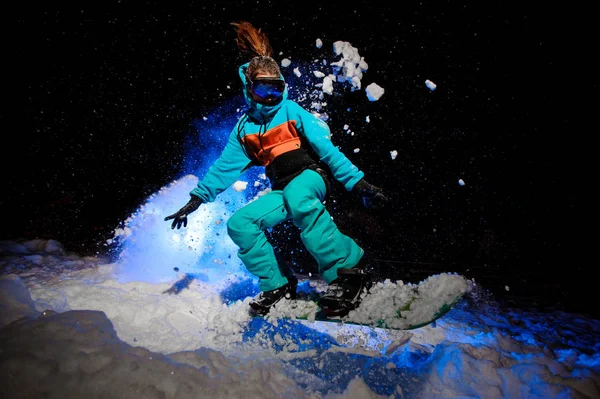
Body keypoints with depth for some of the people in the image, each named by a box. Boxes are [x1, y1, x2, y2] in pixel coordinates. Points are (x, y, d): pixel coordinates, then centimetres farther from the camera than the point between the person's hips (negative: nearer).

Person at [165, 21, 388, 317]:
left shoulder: (291, 110, -1)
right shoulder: (244, 128, 10)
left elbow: (326, 147, -7)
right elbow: (224, 167, 12)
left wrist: (357, 182, -14)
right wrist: (196, 199, 6)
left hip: (311, 177, -5)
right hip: (282, 192, 5)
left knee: (296, 196, -39)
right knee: (239, 223, -13)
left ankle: (349, 271, -36)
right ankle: (277, 286, -5)